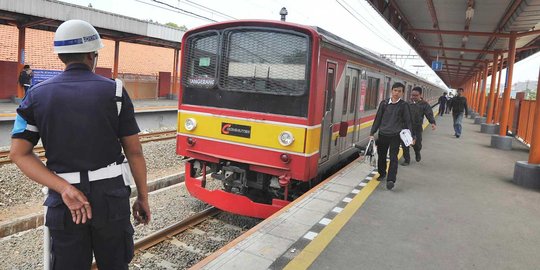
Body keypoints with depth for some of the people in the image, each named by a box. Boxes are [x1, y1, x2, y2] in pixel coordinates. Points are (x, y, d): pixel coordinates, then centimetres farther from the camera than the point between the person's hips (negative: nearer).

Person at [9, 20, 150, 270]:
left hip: (64, 202, 2)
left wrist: (64, 188, -11)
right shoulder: (114, 91, -6)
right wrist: (143, 197, 5)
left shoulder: (37, 94, 2)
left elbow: (19, 153, -3)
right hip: (110, 196, -1)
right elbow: (134, 151, -5)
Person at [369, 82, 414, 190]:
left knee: (393, 158, -8)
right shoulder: (384, 103, 3)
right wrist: (372, 133, 6)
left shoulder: (403, 105, -1)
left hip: (395, 136, -3)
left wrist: (411, 136, -5)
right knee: (381, 156, 13)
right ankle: (382, 174, 34)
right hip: (383, 134, 3)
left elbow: (408, 121, 1)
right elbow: (378, 119, 7)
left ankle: (391, 180, -12)